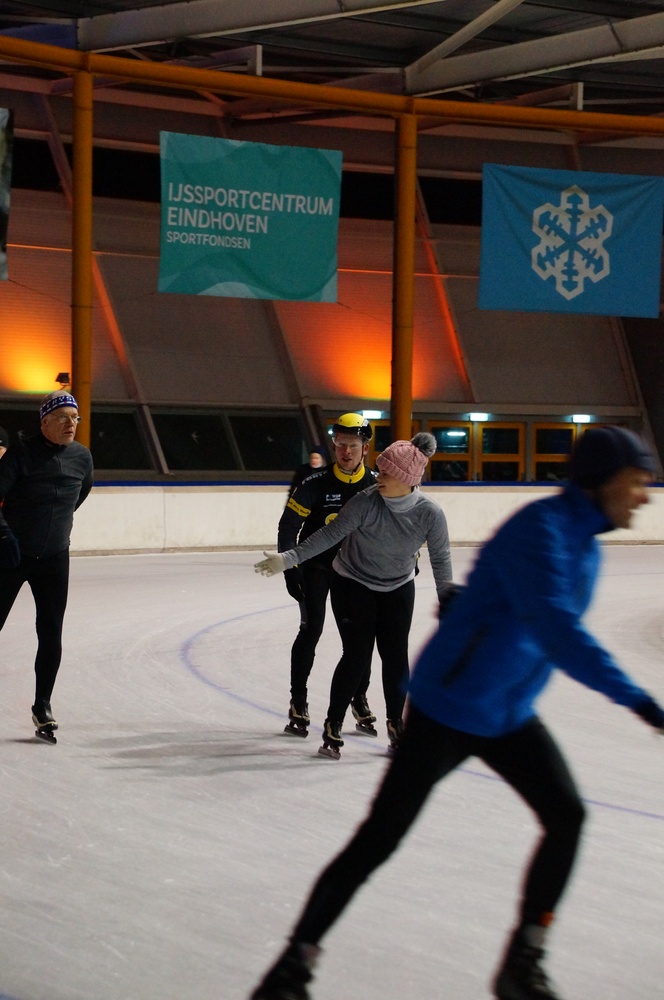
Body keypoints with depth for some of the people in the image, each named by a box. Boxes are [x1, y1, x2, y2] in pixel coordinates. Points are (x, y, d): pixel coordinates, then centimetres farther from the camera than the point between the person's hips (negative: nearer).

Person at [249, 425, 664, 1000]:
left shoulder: (586, 543, 5)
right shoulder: (540, 530, -24)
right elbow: (556, 629, -37)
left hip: (510, 716, 8)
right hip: (447, 711, -8)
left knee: (566, 817, -2)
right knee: (378, 840, -4)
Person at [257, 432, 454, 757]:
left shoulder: (430, 514, -22)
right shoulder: (365, 503, -27)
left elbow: (440, 559, -11)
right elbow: (330, 534, -22)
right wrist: (288, 558, -26)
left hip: (398, 590, 2)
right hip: (352, 584, -2)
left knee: (396, 657, 2)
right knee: (357, 656, -7)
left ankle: (396, 726, 23)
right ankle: (332, 727, 7)